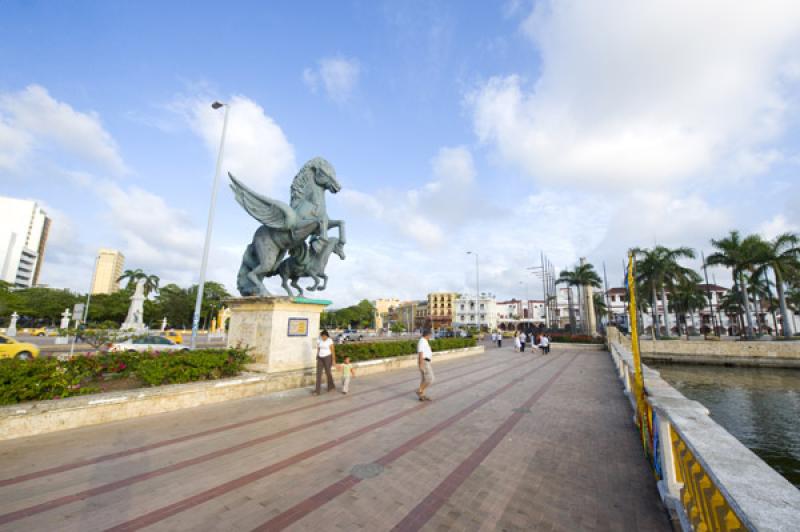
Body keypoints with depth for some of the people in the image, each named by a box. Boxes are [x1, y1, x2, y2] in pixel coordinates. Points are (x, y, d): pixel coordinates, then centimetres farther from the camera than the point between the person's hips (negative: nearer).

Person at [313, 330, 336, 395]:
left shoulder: (330, 341, -13)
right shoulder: (319, 340, 2)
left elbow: (333, 351, -11)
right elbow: (318, 350, 9)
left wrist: (334, 360, -12)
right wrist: (317, 359, 12)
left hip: (327, 357, -4)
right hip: (320, 358, 5)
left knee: (328, 372, 7)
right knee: (318, 373, -3)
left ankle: (332, 386, 32)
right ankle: (317, 390, 0)